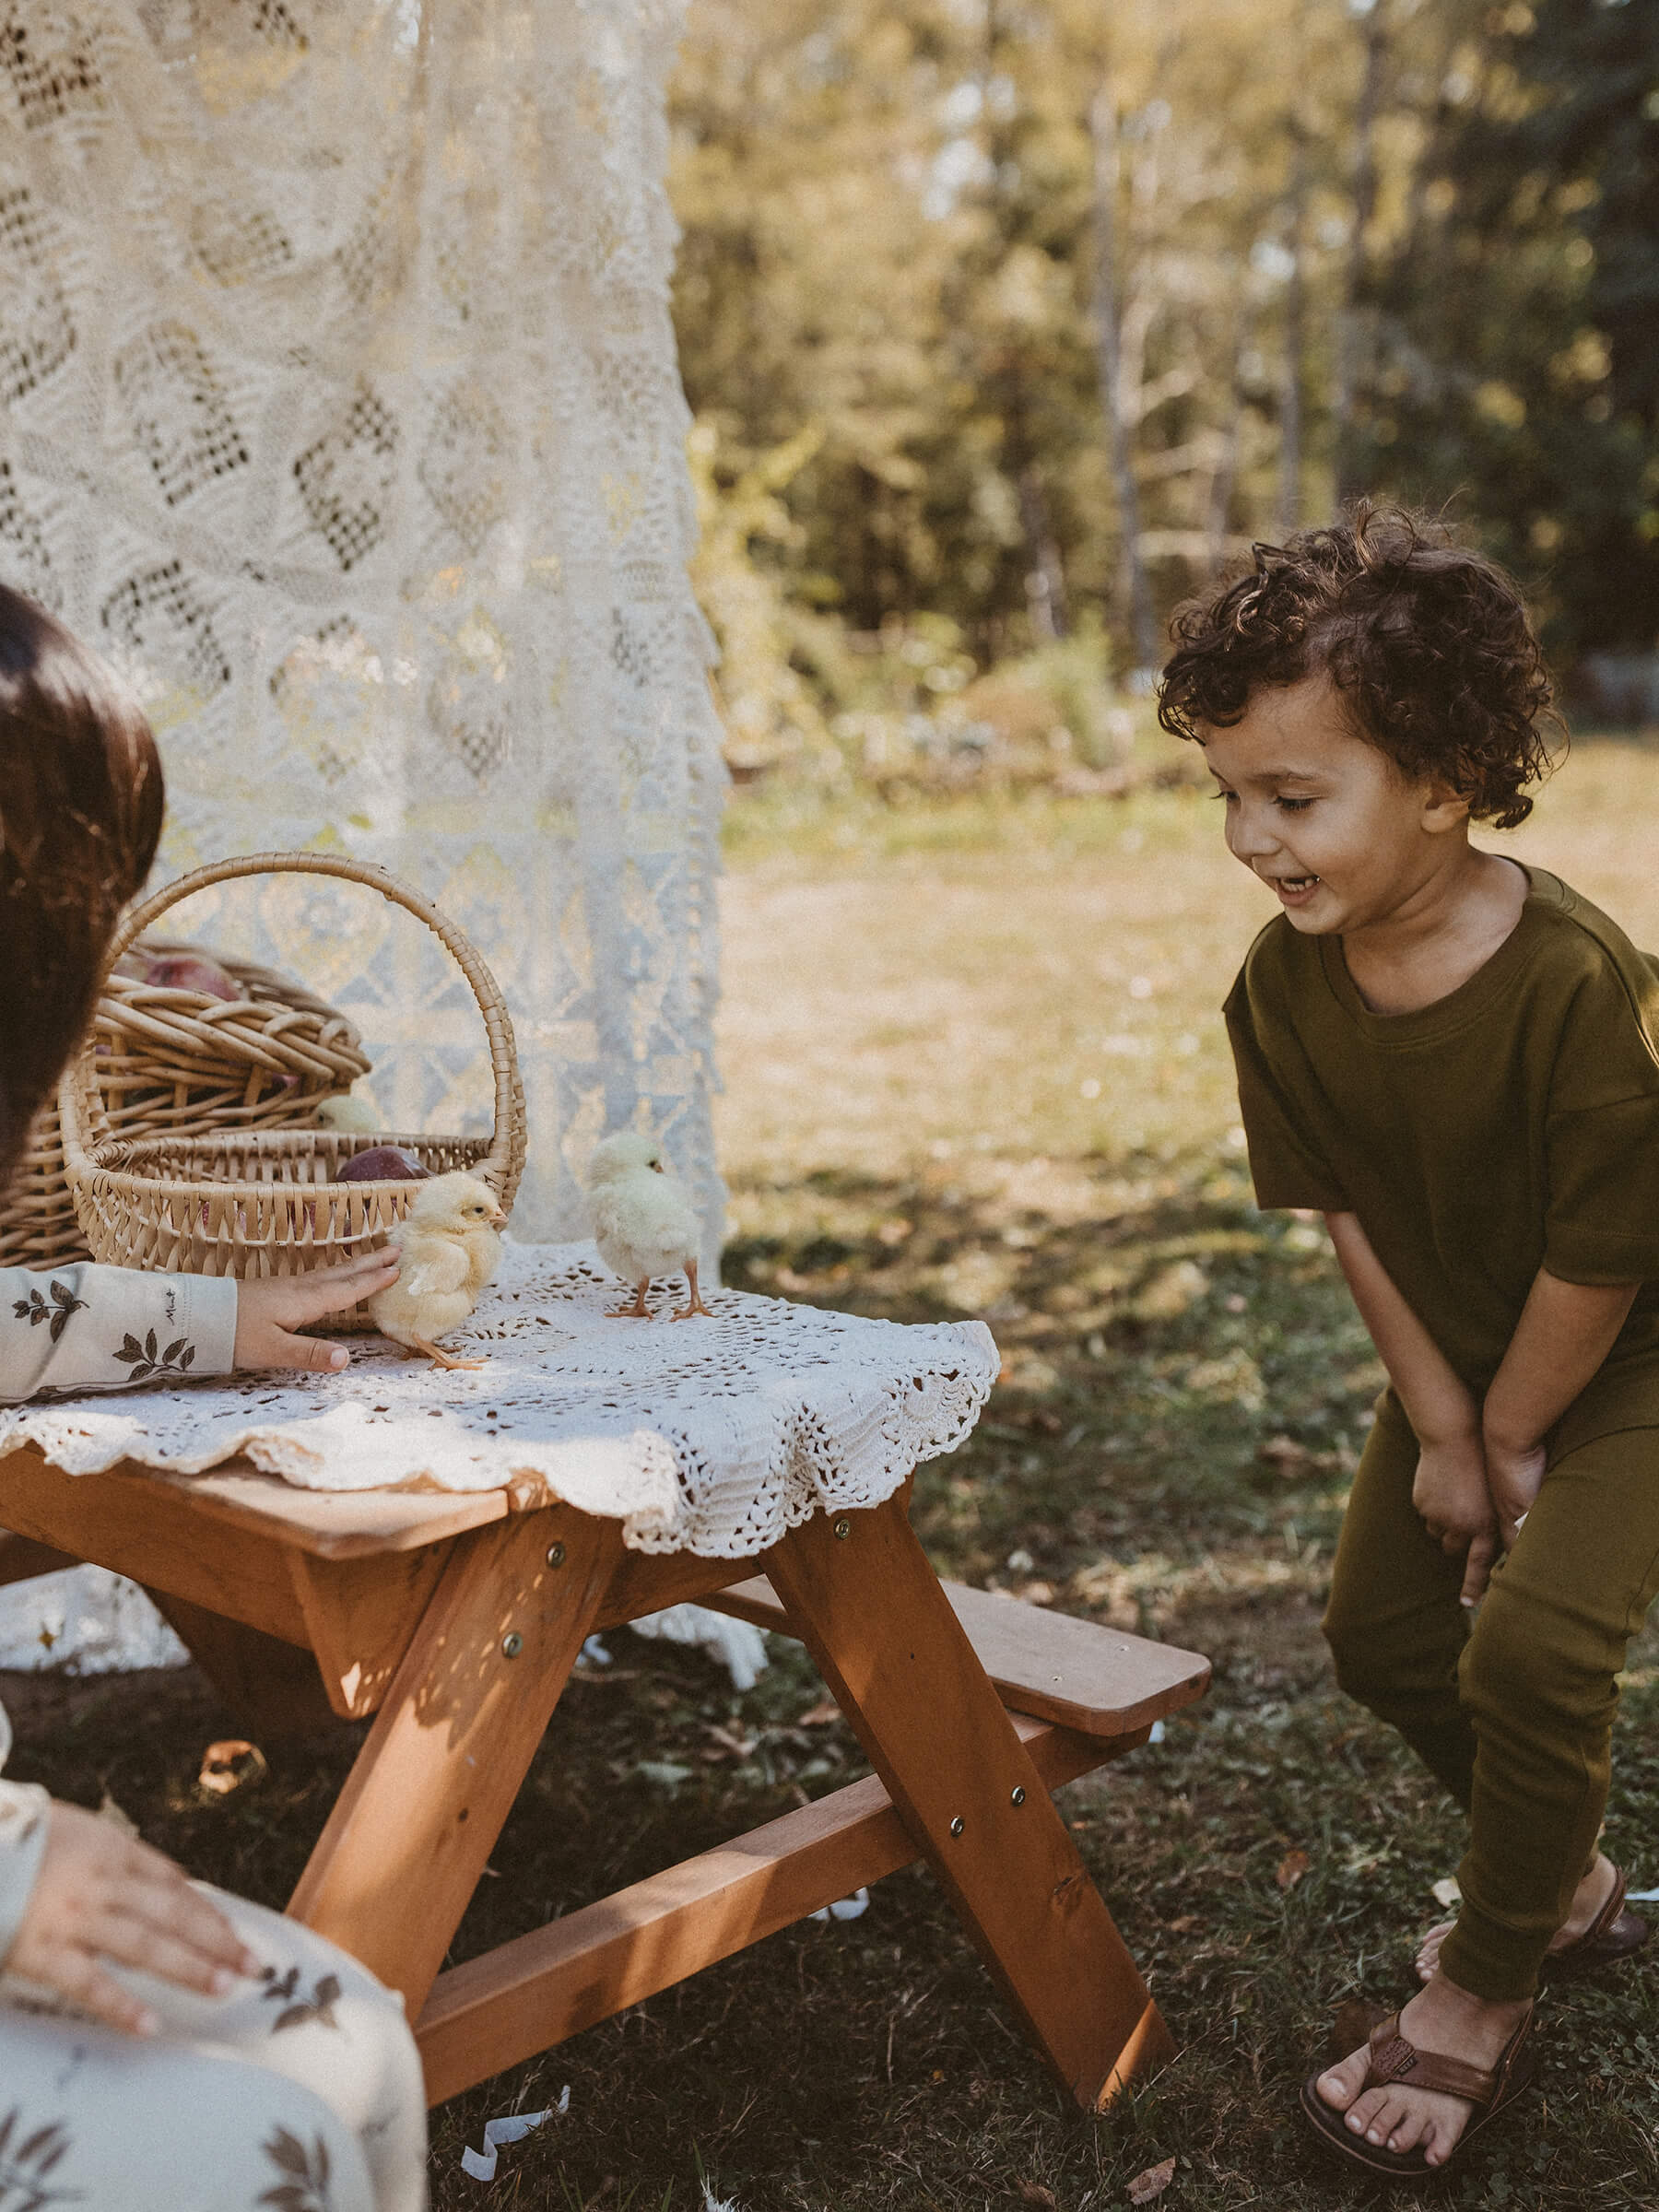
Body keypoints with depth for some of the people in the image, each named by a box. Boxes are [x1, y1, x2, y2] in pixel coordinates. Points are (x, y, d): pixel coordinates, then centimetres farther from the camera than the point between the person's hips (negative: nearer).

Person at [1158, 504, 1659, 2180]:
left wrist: (1510, 1441, -13)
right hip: (1460, 1352, 7)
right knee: (1381, 1624, 12)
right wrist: (1438, 1424, -7)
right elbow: (1346, 1211, -8)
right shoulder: (1283, 984, -18)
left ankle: (1486, 1990, 9)